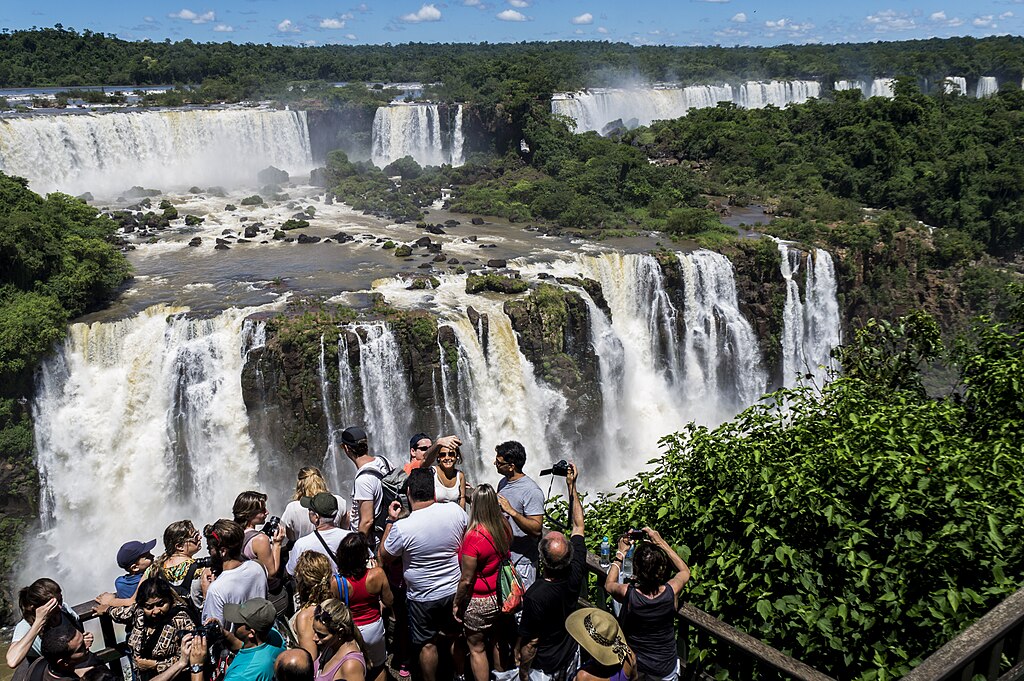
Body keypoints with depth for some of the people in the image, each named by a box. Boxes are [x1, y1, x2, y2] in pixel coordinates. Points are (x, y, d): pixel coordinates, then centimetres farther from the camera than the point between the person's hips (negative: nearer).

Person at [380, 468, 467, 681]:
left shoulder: (401, 528, -28)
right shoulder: (455, 510, -18)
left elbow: (384, 558, -9)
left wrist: (390, 520, -6)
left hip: (423, 597, -4)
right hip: (454, 591, 4)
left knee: (427, 645, 17)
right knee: (453, 636, 27)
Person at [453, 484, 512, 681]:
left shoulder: (473, 537, -28)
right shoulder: (504, 526, -9)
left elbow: (466, 580, -21)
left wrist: (456, 603, -7)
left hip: (480, 603, -7)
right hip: (501, 596, 7)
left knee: (476, 648, 12)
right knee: (497, 640, 26)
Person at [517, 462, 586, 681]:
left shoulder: (535, 596, -36)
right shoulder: (576, 573, -22)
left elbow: (530, 642, -23)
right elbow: (578, 525, -9)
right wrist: (572, 486, -7)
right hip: (571, 656, 5)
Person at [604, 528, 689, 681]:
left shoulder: (628, 594, -27)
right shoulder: (671, 591, -25)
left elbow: (609, 584, -1)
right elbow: (685, 571, 1)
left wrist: (620, 553, 4)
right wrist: (660, 542, -1)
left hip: (632, 666, -1)